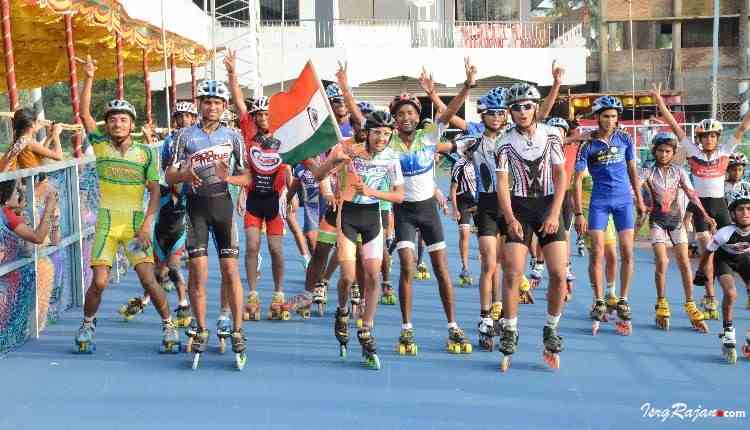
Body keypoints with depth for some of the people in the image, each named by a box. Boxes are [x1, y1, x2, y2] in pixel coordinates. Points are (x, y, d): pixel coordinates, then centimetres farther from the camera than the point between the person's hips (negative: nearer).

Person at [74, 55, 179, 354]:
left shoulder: (146, 153, 0)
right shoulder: (101, 145, 2)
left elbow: (155, 192, 0)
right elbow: (84, 114, -8)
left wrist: (147, 224, -11)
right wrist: (89, 78, -16)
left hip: (136, 223, -1)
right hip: (106, 223, 1)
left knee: (148, 279, -9)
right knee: (99, 282, -4)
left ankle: (169, 326, 8)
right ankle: (87, 325, 21)